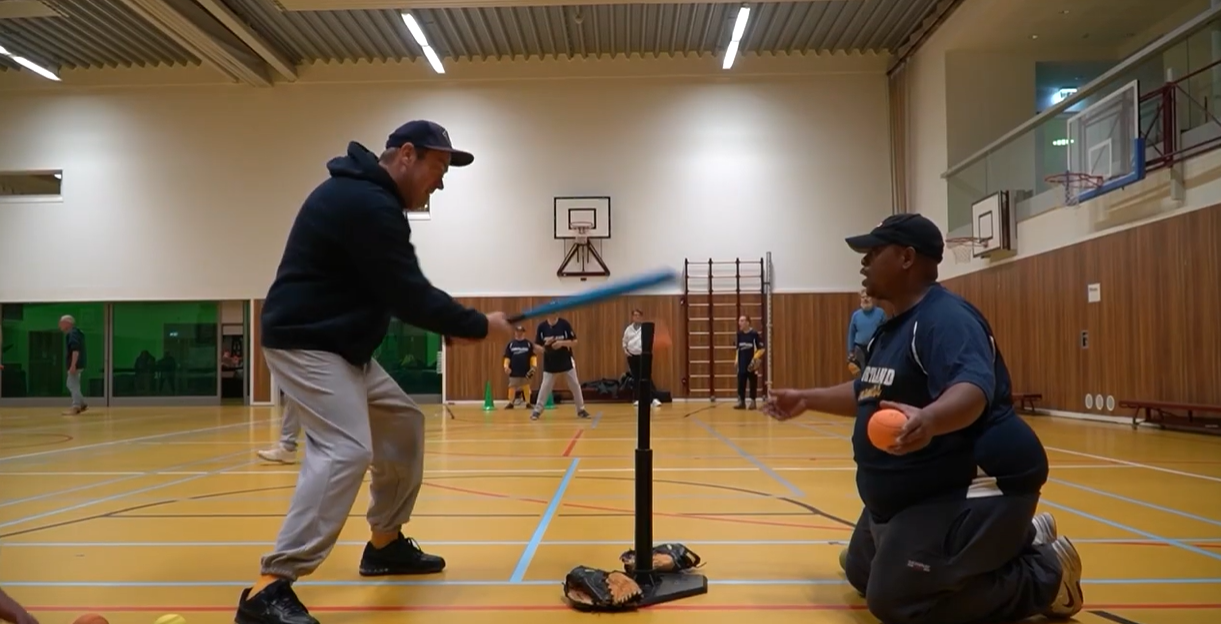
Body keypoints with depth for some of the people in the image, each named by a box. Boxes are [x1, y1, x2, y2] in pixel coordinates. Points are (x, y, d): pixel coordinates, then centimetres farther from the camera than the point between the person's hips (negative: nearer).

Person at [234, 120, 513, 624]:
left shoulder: (366, 195, 14)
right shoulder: (366, 203, -20)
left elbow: (397, 292, 15)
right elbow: (408, 295, -22)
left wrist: (450, 325, 4)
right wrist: (477, 325, -11)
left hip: (343, 347, 11)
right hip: (305, 344, -11)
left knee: (403, 422, 17)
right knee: (347, 450, -23)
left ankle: (386, 544, 28)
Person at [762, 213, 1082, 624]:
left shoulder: (945, 317, -22)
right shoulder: (892, 327, 10)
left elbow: (973, 389, -39)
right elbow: (868, 394, 24)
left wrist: (927, 420, -59)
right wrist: (806, 400, 26)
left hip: (976, 486, -11)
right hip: (915, 492, 11)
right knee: (863, 575, 22)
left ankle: (1044, 575, 1)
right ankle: (1017, 541, 24)